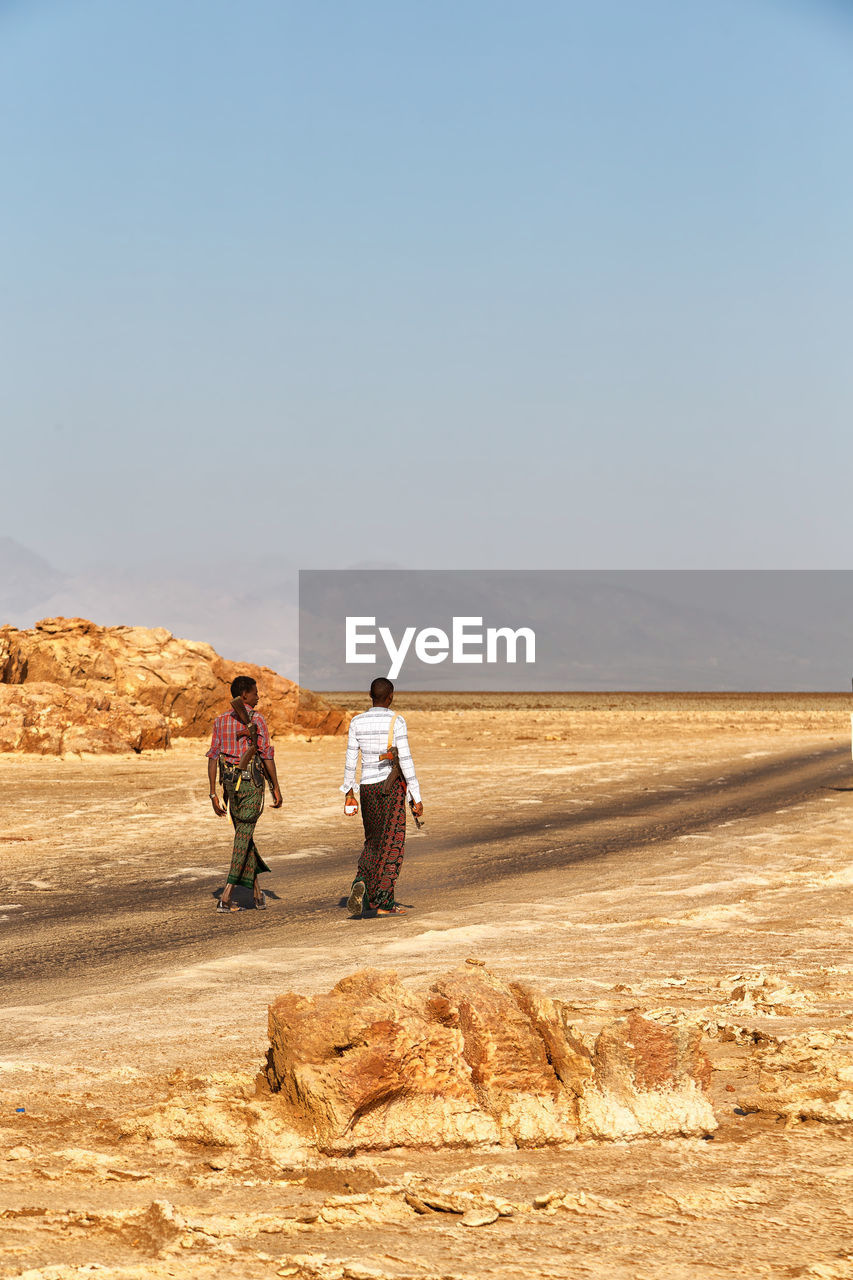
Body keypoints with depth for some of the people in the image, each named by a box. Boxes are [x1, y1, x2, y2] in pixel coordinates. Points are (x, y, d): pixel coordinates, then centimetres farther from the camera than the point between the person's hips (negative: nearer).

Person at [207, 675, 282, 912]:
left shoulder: (221, 720, 6)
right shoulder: (256, 720, -10)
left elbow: (213, 757, 4)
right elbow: (267, 755, -11)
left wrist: (213, 794, 7)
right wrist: (276, 788, -2)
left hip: (230, 783, 6)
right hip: (252, 783, -6)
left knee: (244, 835, 17)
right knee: (243, 838, -4)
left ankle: (257, 892, 21)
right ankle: (226, 897, -10)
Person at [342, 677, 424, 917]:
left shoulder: (357, 722, 2)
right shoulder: (395, 721, -9)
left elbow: (350, 761, 5)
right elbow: (405, 760, -12)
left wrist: (348, 794, 13)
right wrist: (416, 797, -9)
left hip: (367, 788, 4)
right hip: (392, 786, -4)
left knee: (373, 842, 18)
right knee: (392, 844, 3)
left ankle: (362, 882, -9)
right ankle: (383, 903, 1)